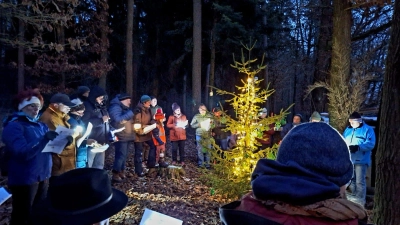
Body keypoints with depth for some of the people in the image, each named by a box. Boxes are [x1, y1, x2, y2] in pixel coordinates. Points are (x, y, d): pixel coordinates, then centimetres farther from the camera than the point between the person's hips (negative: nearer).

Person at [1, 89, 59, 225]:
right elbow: (22, 153, -23)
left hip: (43, 175, 7)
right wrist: (44, 139, -33)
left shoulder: (40, 125, 10)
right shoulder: (13, 126, -12)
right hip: (24, 178, -7)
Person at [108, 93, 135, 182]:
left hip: (126, 136, 10)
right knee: (121, 155, -10)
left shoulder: (125, 108, 17)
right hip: (120, 137, -10)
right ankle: (115, 174, -3)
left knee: (124, 155, 14)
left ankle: (121, 172, 23)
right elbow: (118, 119, -26)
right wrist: (130, 113, -21)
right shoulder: (115, 107, -12)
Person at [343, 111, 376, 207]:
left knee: (360, 181, -5)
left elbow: (371, 144, -14)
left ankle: (360, 200, 3)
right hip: (349, 159, 6)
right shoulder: (348, 129, 14)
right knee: (350, 179, 15)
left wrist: (358, 147, -26)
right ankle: (353, 196, 29)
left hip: (361, 160, -6)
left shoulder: (368, 129, -3)